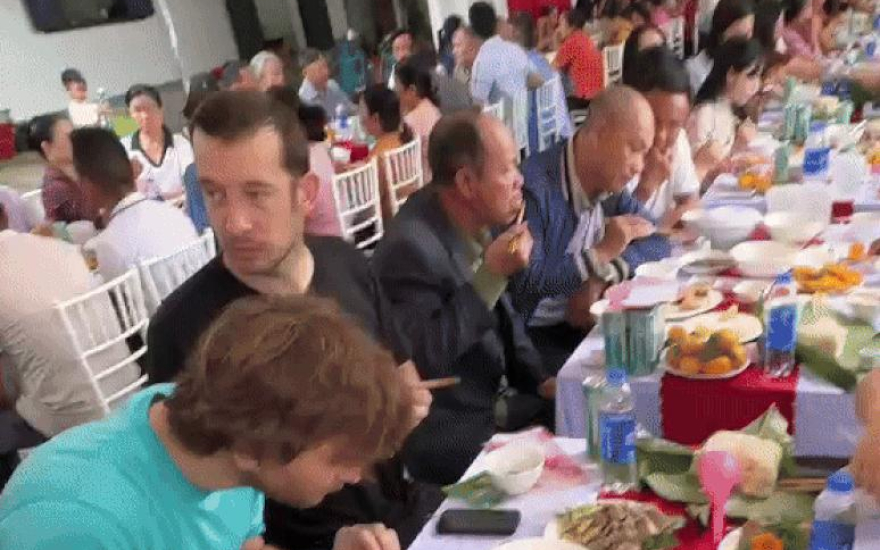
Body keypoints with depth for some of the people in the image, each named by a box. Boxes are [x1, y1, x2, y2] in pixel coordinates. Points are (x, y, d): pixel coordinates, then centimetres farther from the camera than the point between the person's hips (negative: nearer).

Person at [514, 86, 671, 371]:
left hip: (585, 323, 8)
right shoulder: (534, 187, -21)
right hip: (531, 336, -7)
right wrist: (602, 253, -23)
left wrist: (603, 276, -11)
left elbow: (657, 241, 7)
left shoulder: (610, 181, 5)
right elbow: (525, 286, -25)